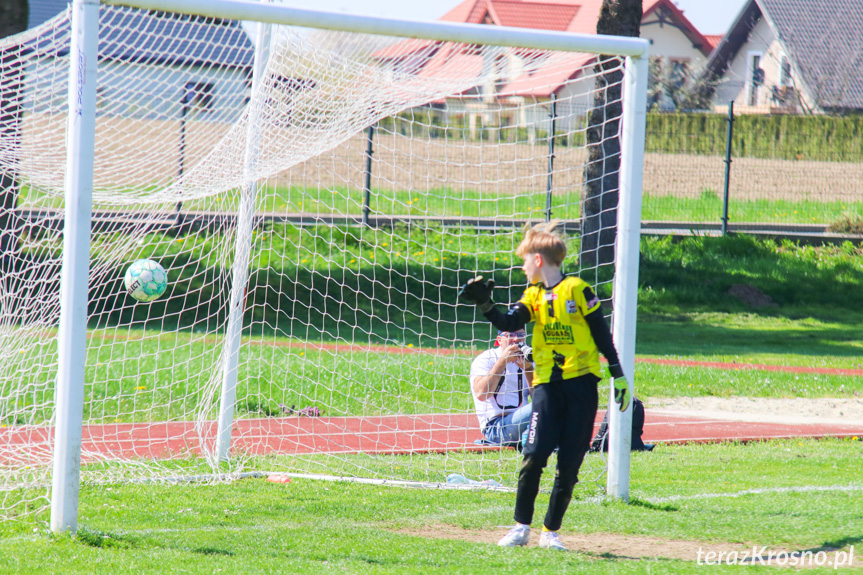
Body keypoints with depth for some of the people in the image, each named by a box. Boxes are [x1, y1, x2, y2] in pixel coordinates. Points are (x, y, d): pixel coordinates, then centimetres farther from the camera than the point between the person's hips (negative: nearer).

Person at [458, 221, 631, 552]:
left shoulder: (576, 289, -3)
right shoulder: (533, 296, 10)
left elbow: (601, 334, 1)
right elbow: (508, 324, -3)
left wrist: (618, 374, -1)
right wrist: (484, 304, -18)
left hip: (581, 383, -3)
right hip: (547, 385, 3)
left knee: (570, 463, -1)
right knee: (534, 455, -11)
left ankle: (551, 532, 10)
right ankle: (521, 527, -3)